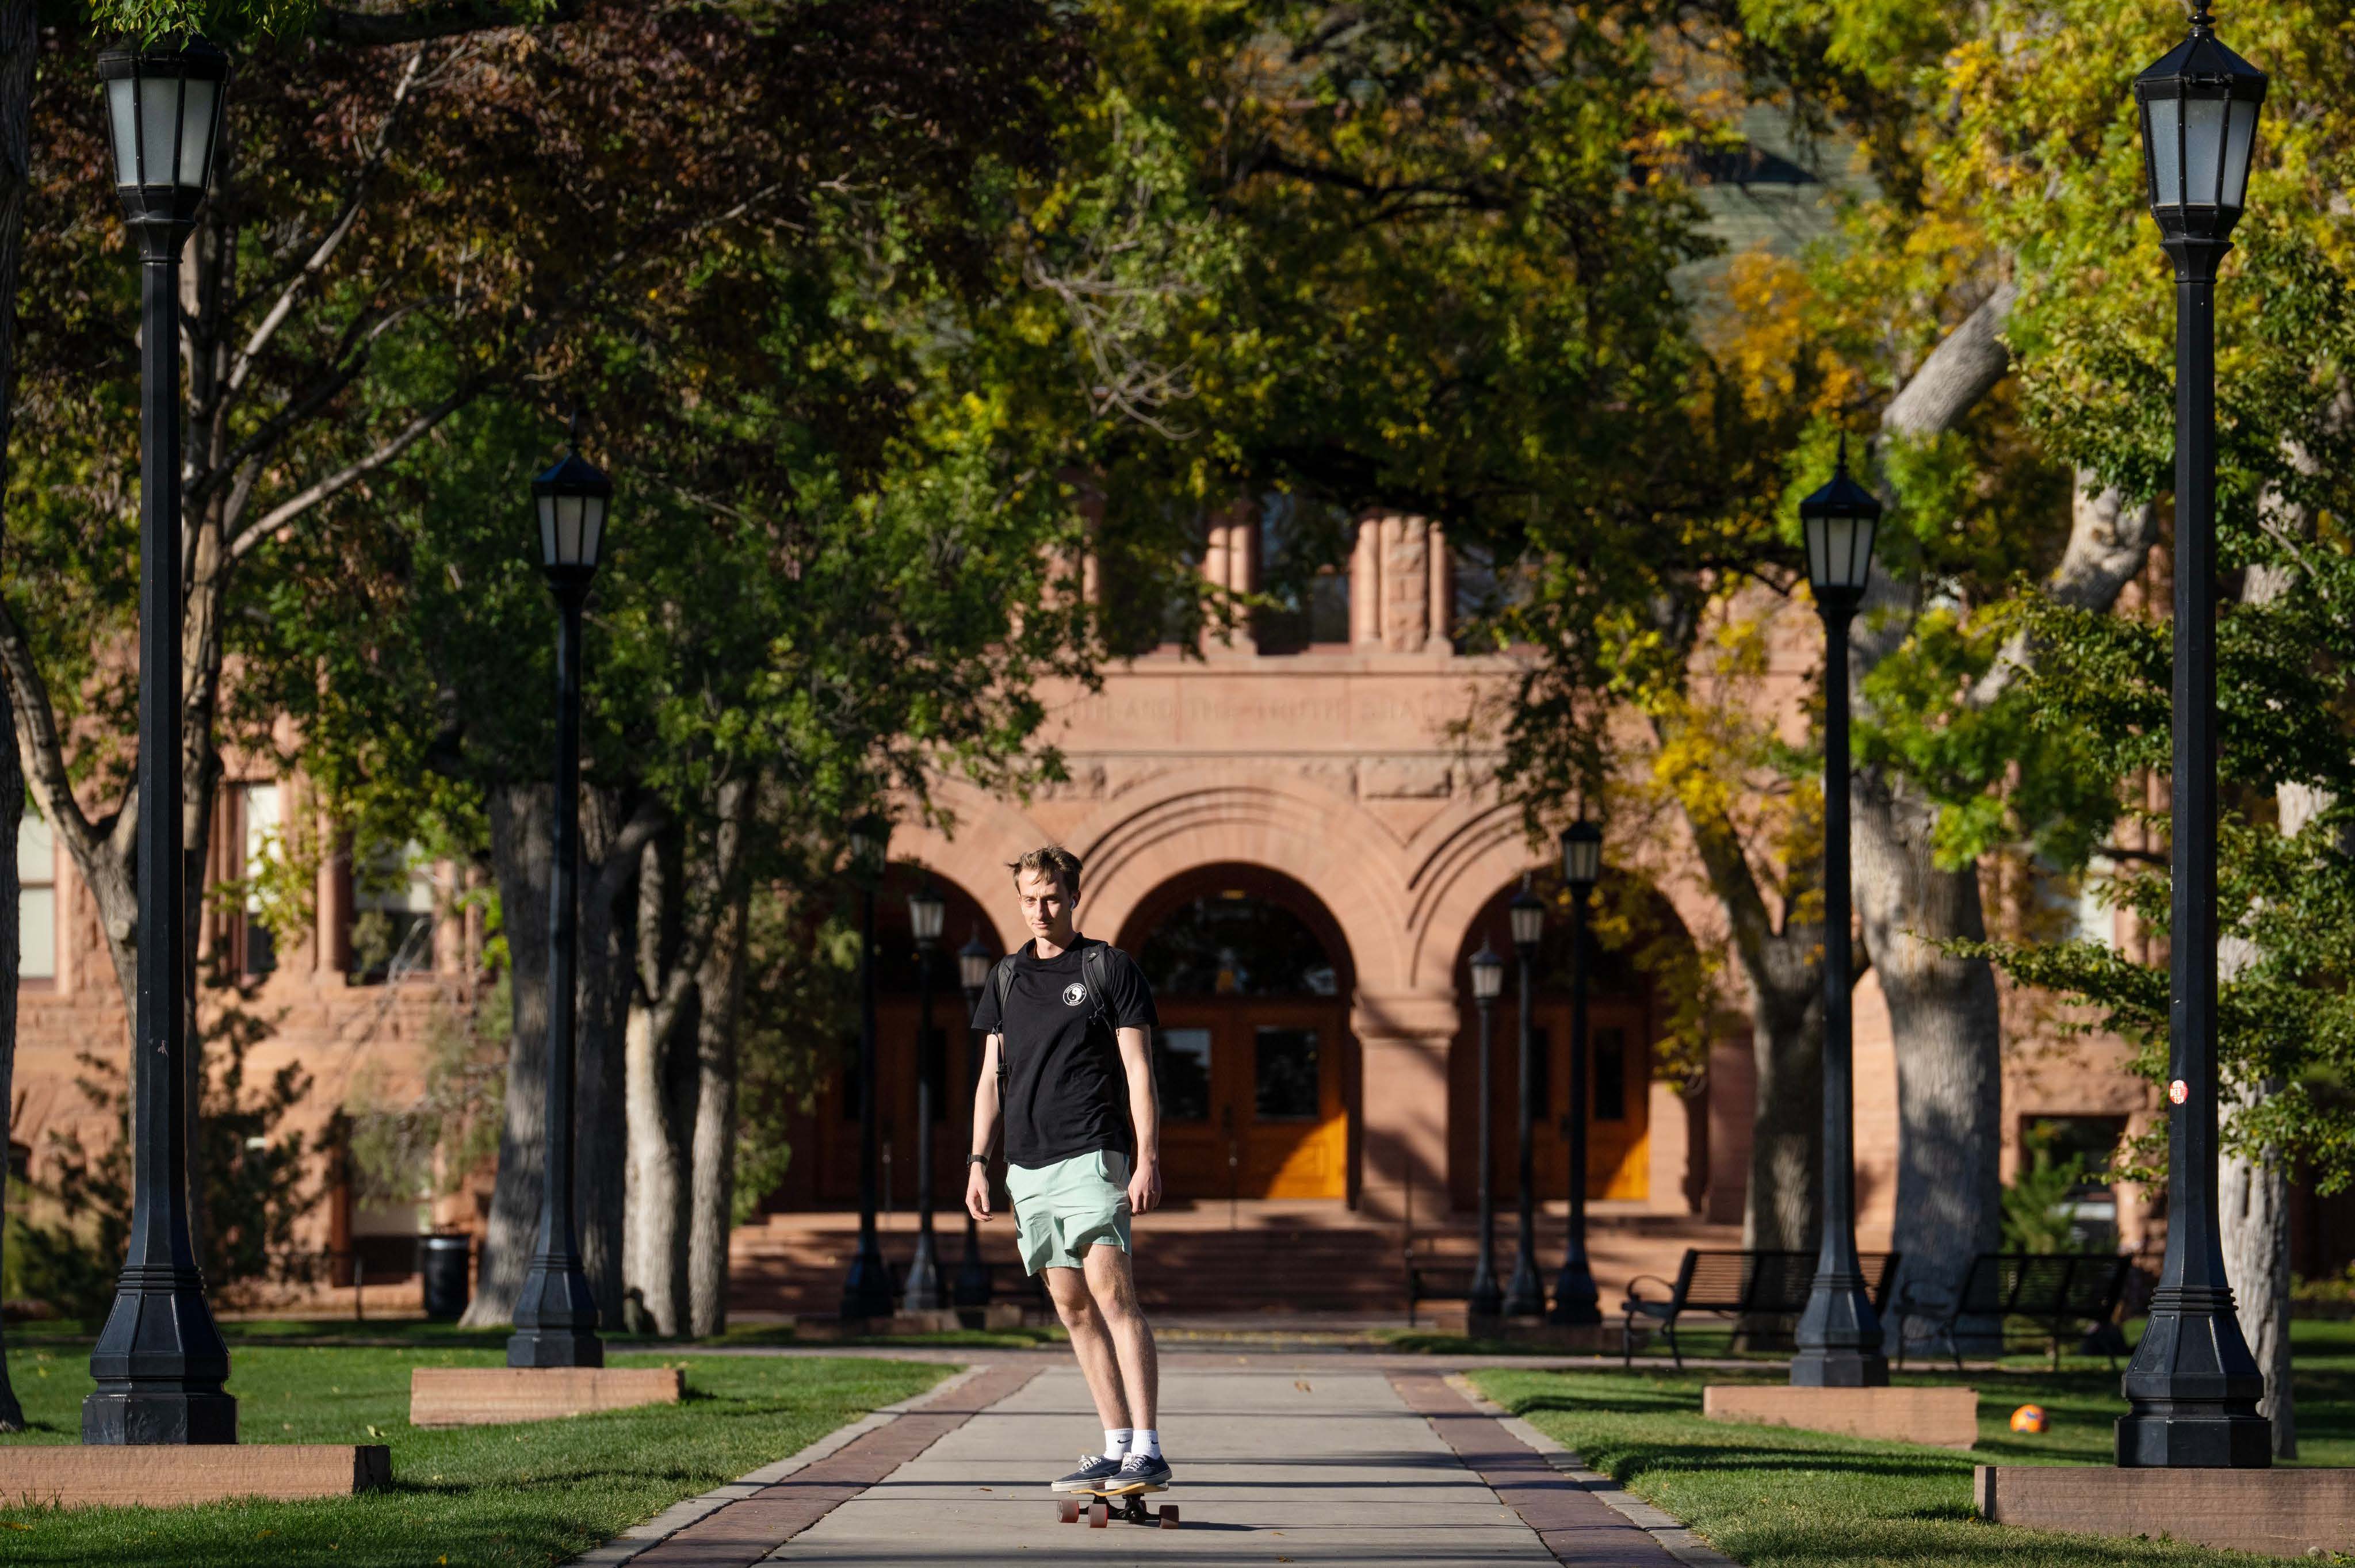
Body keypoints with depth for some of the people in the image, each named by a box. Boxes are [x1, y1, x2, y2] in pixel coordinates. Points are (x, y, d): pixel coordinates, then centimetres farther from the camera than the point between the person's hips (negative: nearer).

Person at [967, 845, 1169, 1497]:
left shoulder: (1109, 969, 1)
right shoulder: (1006, 978, 16)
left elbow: (1138, 1071, -3)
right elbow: (991, 1076, 18)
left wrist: (1147, 1160, -12)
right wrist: (978, 1161, 9)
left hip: (1092, 1156, -6)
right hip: (1027, 1167, 6)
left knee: (1110, 1288, -17)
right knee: (1071, 1305, 5)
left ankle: (1148, 1450, -22)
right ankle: (1116, 1447, 10)